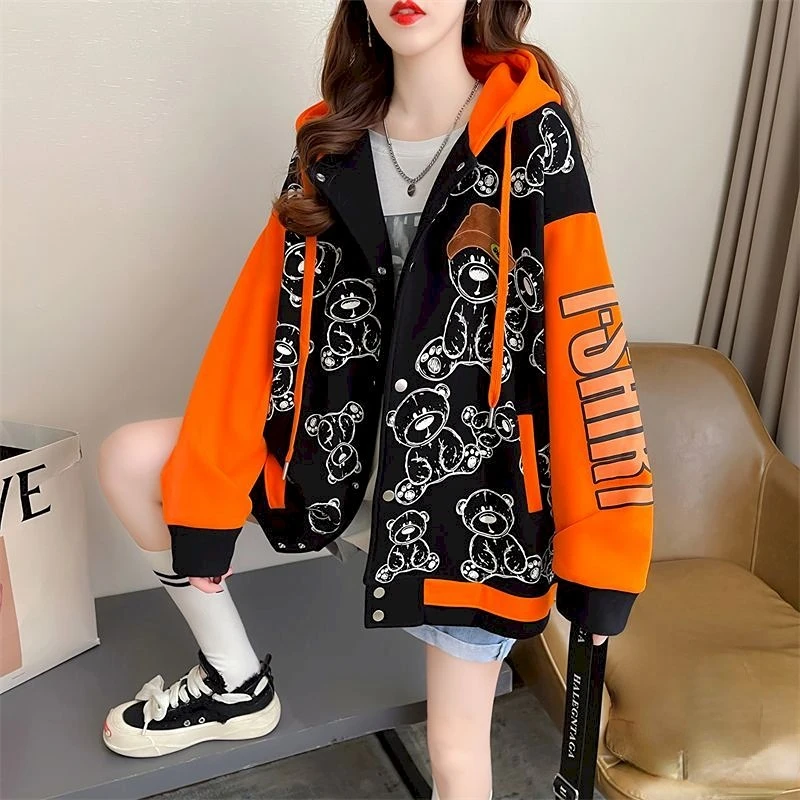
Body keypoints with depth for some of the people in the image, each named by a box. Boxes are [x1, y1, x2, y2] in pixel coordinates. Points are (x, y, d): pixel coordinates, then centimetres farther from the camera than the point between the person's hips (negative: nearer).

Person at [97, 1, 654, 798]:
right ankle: (236, 682, 16)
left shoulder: (534, 136, -11)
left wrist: (594, 547, -12)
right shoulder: (327, 144, 2)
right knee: (130, 461, -2)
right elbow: (260, 326, -2)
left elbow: (584, 339, -13)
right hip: (350, 438, 4)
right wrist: (201, 505, -3)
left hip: (475, 469, -4)